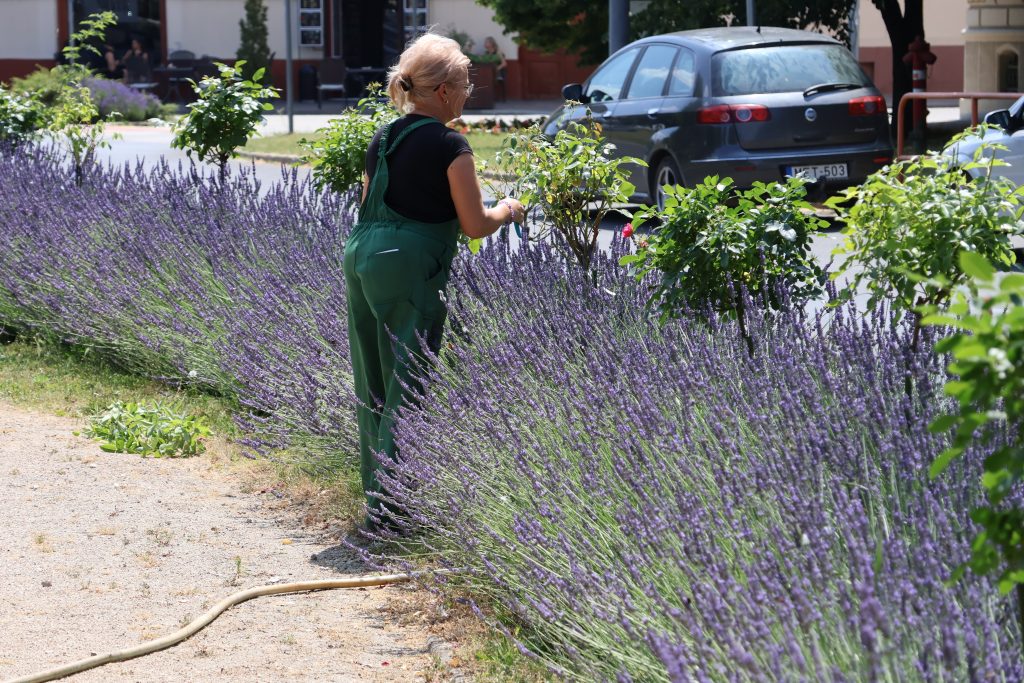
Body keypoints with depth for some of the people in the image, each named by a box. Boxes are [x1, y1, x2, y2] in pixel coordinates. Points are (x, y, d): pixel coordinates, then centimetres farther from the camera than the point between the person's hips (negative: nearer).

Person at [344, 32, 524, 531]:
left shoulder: (382, 140, 14)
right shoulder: (449, 145, -8)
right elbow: (475, 225, -7)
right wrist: (507, 211, 14)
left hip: (362, 254, 8)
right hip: (408, 268, -8)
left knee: (374, 385, 14)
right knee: (407, 388, -1)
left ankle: (376, 491, 23)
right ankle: (390, 505, -1)